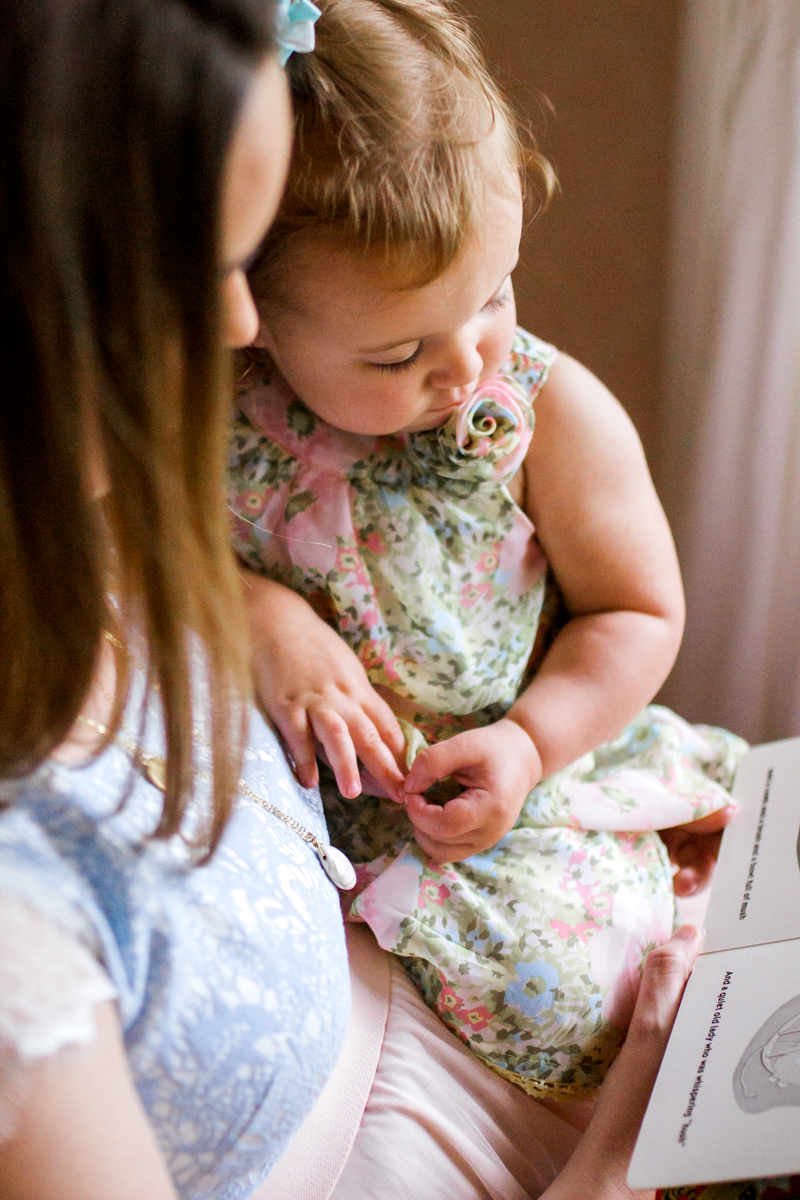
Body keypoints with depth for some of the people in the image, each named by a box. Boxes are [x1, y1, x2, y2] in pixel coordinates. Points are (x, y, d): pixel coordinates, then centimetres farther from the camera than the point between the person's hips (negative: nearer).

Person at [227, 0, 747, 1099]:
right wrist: (259, 613, -20)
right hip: (299, 789, 3)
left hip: (519, 774, -2)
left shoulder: (557, 416, -14)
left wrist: (531, 740, -18)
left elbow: (638, 613, -4)